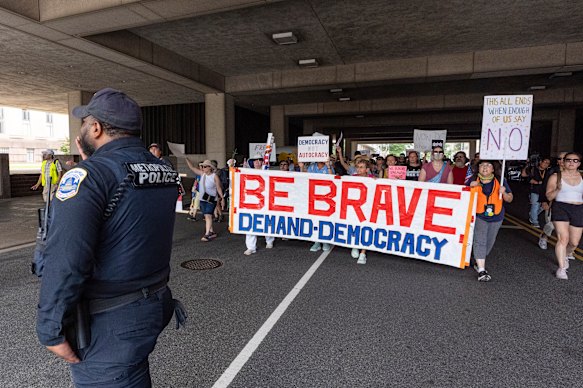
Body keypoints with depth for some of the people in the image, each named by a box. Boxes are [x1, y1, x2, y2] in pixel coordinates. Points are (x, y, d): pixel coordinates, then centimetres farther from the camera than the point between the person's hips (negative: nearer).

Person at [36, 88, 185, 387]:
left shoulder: (88, 175, -19)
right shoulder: (164, 172, 2)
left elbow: (65, 262, -25)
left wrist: (51, 332, -13)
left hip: (111, 324, -7)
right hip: (156, 304, 7)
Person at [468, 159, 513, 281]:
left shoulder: (500, 181, 1)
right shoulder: (473, 180, -3)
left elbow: (510, 199, 5)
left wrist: (504, 193, -17)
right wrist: (471, 187, -17)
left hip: (496, 217, 3)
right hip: (479, 216, -3)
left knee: (489, 242, 13)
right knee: (480, 241, -11)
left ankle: (478, 262, 34)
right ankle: (481, 270, -10)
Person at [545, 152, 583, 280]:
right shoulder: (556, 177, 0)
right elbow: (549, 196, -3)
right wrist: (558, 189, -19)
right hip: (560, 208, -3)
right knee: (563, 238, -15)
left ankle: (565, 256, 41)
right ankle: (561, 268, -7)